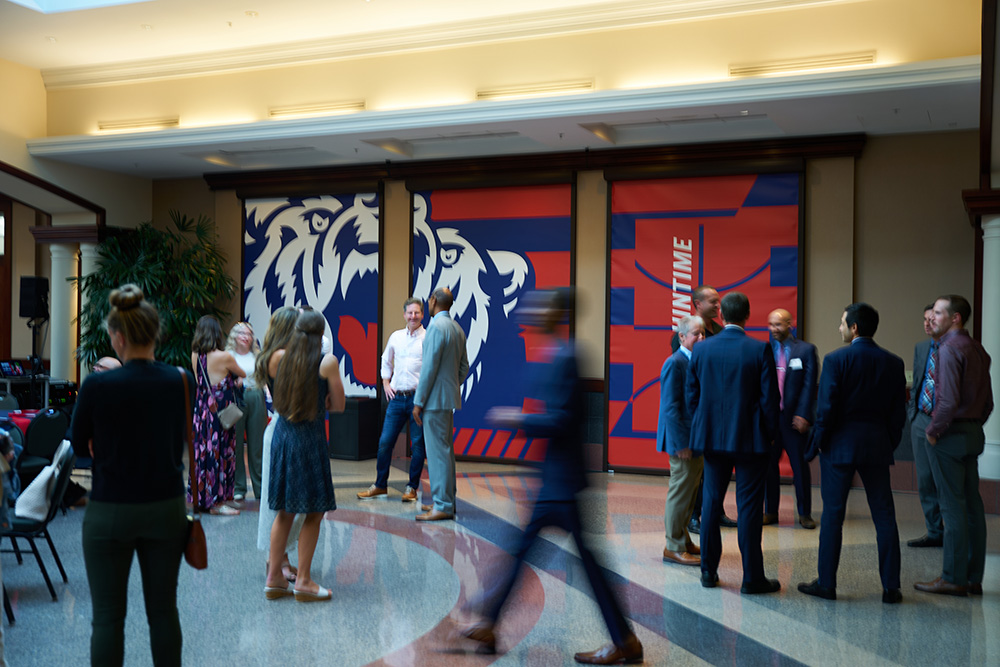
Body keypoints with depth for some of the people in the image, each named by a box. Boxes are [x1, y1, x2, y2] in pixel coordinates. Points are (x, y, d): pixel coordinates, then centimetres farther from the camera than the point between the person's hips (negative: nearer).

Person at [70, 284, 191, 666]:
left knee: (108, 617, 7)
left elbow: (79, 447, -1)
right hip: (166, 509, 3)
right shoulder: (182, 381, -6)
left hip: (110, 513, -3)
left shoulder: (97, 386, -14)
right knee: (164, 610, 13)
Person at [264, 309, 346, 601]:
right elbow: (338, 405, -2)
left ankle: (274, 577, 18)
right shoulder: (328, 362, -8)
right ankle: (303, 580, 8)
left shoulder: (281, 357, 6)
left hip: (282, 433, 6)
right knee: (314, 512, 5)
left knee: (284, 511, 14)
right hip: (310, 438, -5)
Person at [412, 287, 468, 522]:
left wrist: (419, 402, -14)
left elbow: (429, 367, -18)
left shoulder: (436, 327, -15)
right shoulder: (457, 328, 13)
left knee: (437, 451, -6)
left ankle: (443, 506, -4)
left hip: (435, 399, -9)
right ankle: (446, 500, 21)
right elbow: (464, 366, 17)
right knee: (445, 449, 15)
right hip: (449, 398, 9)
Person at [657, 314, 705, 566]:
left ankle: (683, 539, 30)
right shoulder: (674, 363, -16)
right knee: (680, 492, -2)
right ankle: (674, 548, 7)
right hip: (683, 440, -9)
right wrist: (681, 443, -21)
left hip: (696, 438, 9)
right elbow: (670, 407, -19)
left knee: (689, 491, 17)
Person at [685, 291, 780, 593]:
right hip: (751, 439, -3)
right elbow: (769, 397, -9)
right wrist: (770, 433, 4)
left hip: (712, 437, 3)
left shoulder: (701, 349, 0)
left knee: (711, 503, 12)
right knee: (748, 506, 2)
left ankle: (708, 571, 18)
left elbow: (691, 394, 5)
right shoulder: (760, 350, -10)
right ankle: (752, 577, 8)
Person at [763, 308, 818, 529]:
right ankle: (770, 512, 17)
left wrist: (802, 415, -11)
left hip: (794, 417, -2)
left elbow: (809, 384, -3)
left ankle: (805, 513, 15)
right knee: (769, 465, 6)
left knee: (800, 465, 3)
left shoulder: (806, 349, 2)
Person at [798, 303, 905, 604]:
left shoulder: (836, 359, -10)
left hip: (840, 444, -3)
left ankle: (826, 583, 10)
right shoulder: (893, 363, 3)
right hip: (877, 447, 4)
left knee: (832, 515, 4)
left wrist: (819, 441, -1)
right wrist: (889, 444, 15)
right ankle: (891, 587, 11)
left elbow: (826, 407, -12)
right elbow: (898, 411, 5)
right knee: (884, 516, 9)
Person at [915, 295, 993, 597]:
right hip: (973, 433, 9)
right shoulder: (978, 350, 13)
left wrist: (933, 431, -12)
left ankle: (953, 578, 1)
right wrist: (974, 425, 19)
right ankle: (973, 577, 17)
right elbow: (987, 401, 17)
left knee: (952, 507, -4)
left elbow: (949, 400, -23)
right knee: (972, 506, 11)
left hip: (950, 435, -9)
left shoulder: (950, 349, -15)